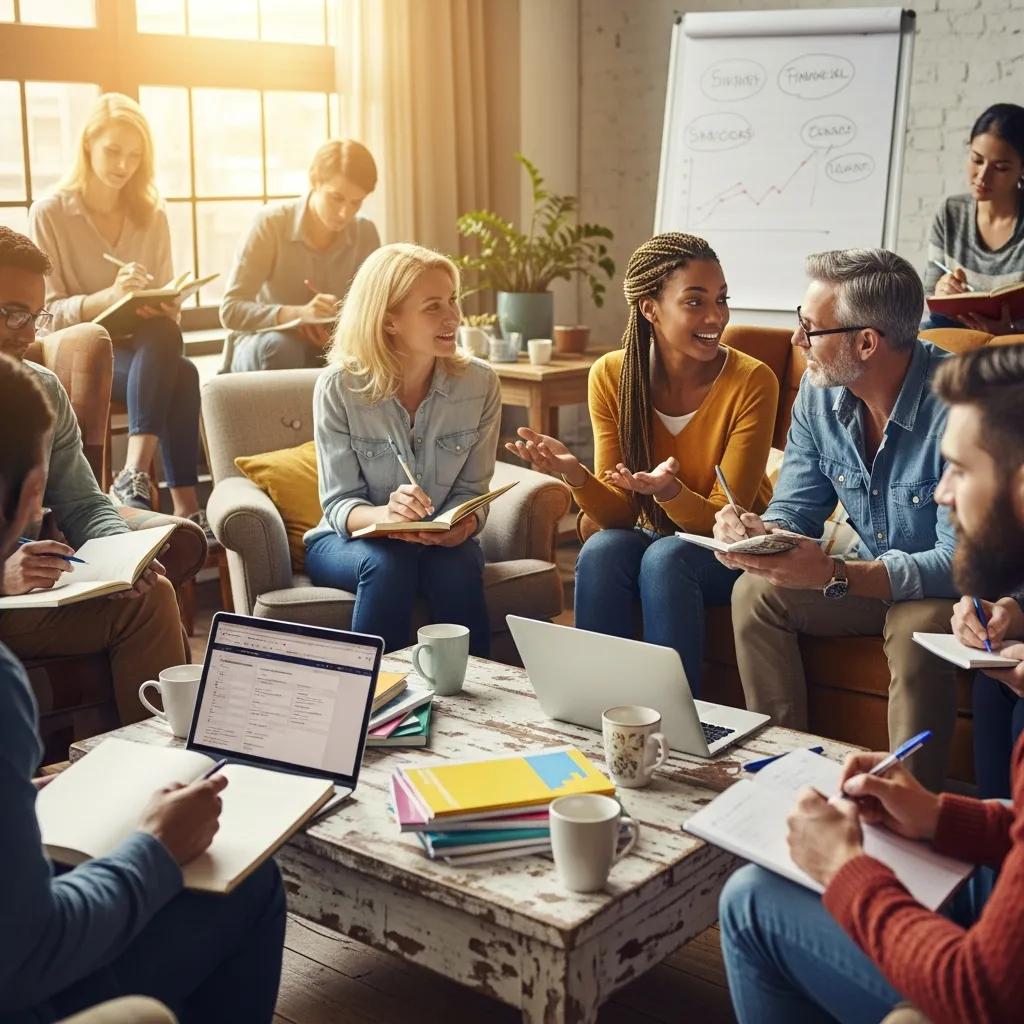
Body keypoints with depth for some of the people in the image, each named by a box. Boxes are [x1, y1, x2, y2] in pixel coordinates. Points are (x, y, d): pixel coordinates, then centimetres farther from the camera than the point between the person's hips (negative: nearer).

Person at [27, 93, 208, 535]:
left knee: (173, 356, -34)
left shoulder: (152, 217, 11)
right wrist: (109, 297, -26)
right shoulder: (49, 214, -2)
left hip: (145, 349, 4)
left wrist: (165, 308, -13)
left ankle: (136, 477, -43)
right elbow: (47, 313, -8)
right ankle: (184, 505, -41)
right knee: (180, 374, -34)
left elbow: (168, 307, 13)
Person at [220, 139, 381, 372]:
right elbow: (230, 311, -22)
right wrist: (299, 313, -39)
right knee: (280, 346, -37)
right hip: (262, 347, -2)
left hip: (327, 350, 3)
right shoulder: (272, 222, -17)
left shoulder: (365, 233, -7)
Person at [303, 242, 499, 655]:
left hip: (441, 541, 2)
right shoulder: (338, 387, -13)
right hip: (349, 540, -1)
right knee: (387, 564, -34)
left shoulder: (479, 383, -7)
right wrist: (384, 514, -36)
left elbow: (472, 490, -3)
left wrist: (464, 525, -27)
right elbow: (339, 503, -13)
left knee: (458, 567, -32)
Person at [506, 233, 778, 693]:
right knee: (602, 549, -29)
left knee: (665, 557, -32)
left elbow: (723, 521, -19)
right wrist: (574, 474, -33)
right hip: (652, 538, 3)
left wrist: (670, 492, -40)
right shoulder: (611, 375, -10)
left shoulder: (751, 382, -19)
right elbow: (617, 513, -11)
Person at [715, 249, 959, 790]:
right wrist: (755, 533, -25)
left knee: (919, 625, -36)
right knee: (755, 591, -12)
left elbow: (963, 560, -31)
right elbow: (794, 511, 0)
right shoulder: (821, 392, -6)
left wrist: (837, 576, -41)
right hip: (875, 578, 6)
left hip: (949, 591, -6)